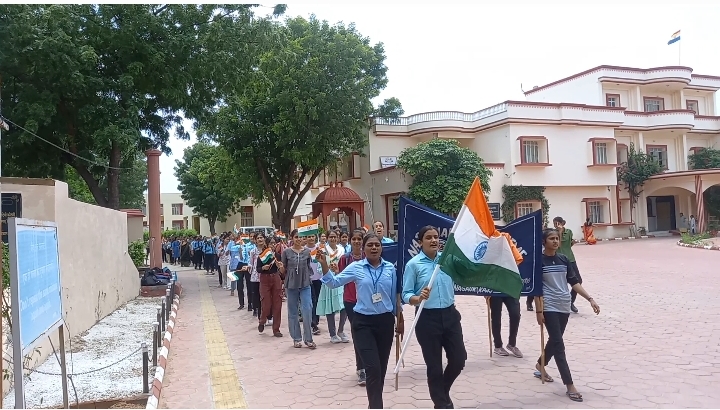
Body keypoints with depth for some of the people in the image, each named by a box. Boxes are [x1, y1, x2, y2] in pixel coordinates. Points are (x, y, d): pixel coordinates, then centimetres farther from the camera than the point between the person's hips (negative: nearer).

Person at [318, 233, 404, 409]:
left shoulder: (390, 268, 0)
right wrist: (324, 263, -21)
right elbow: (334, 282, -7)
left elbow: (395, 296, 8)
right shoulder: (356, 267, -5)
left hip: (385, 321, 3)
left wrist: (400, 319, 12)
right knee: (373, 368, -11)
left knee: (381, 368, 13)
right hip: (364, 322, -3)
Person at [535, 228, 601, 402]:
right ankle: (569, 385, -6)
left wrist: (590, 299, 0)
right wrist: (539, 310, -12)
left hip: (564, 306, 6)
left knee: (554, 340, 18)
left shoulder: (563, 259, 7)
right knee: (558, 344, -7)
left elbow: (574, 282, 8)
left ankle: (540, 365, 43)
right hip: (549, 307, -6)